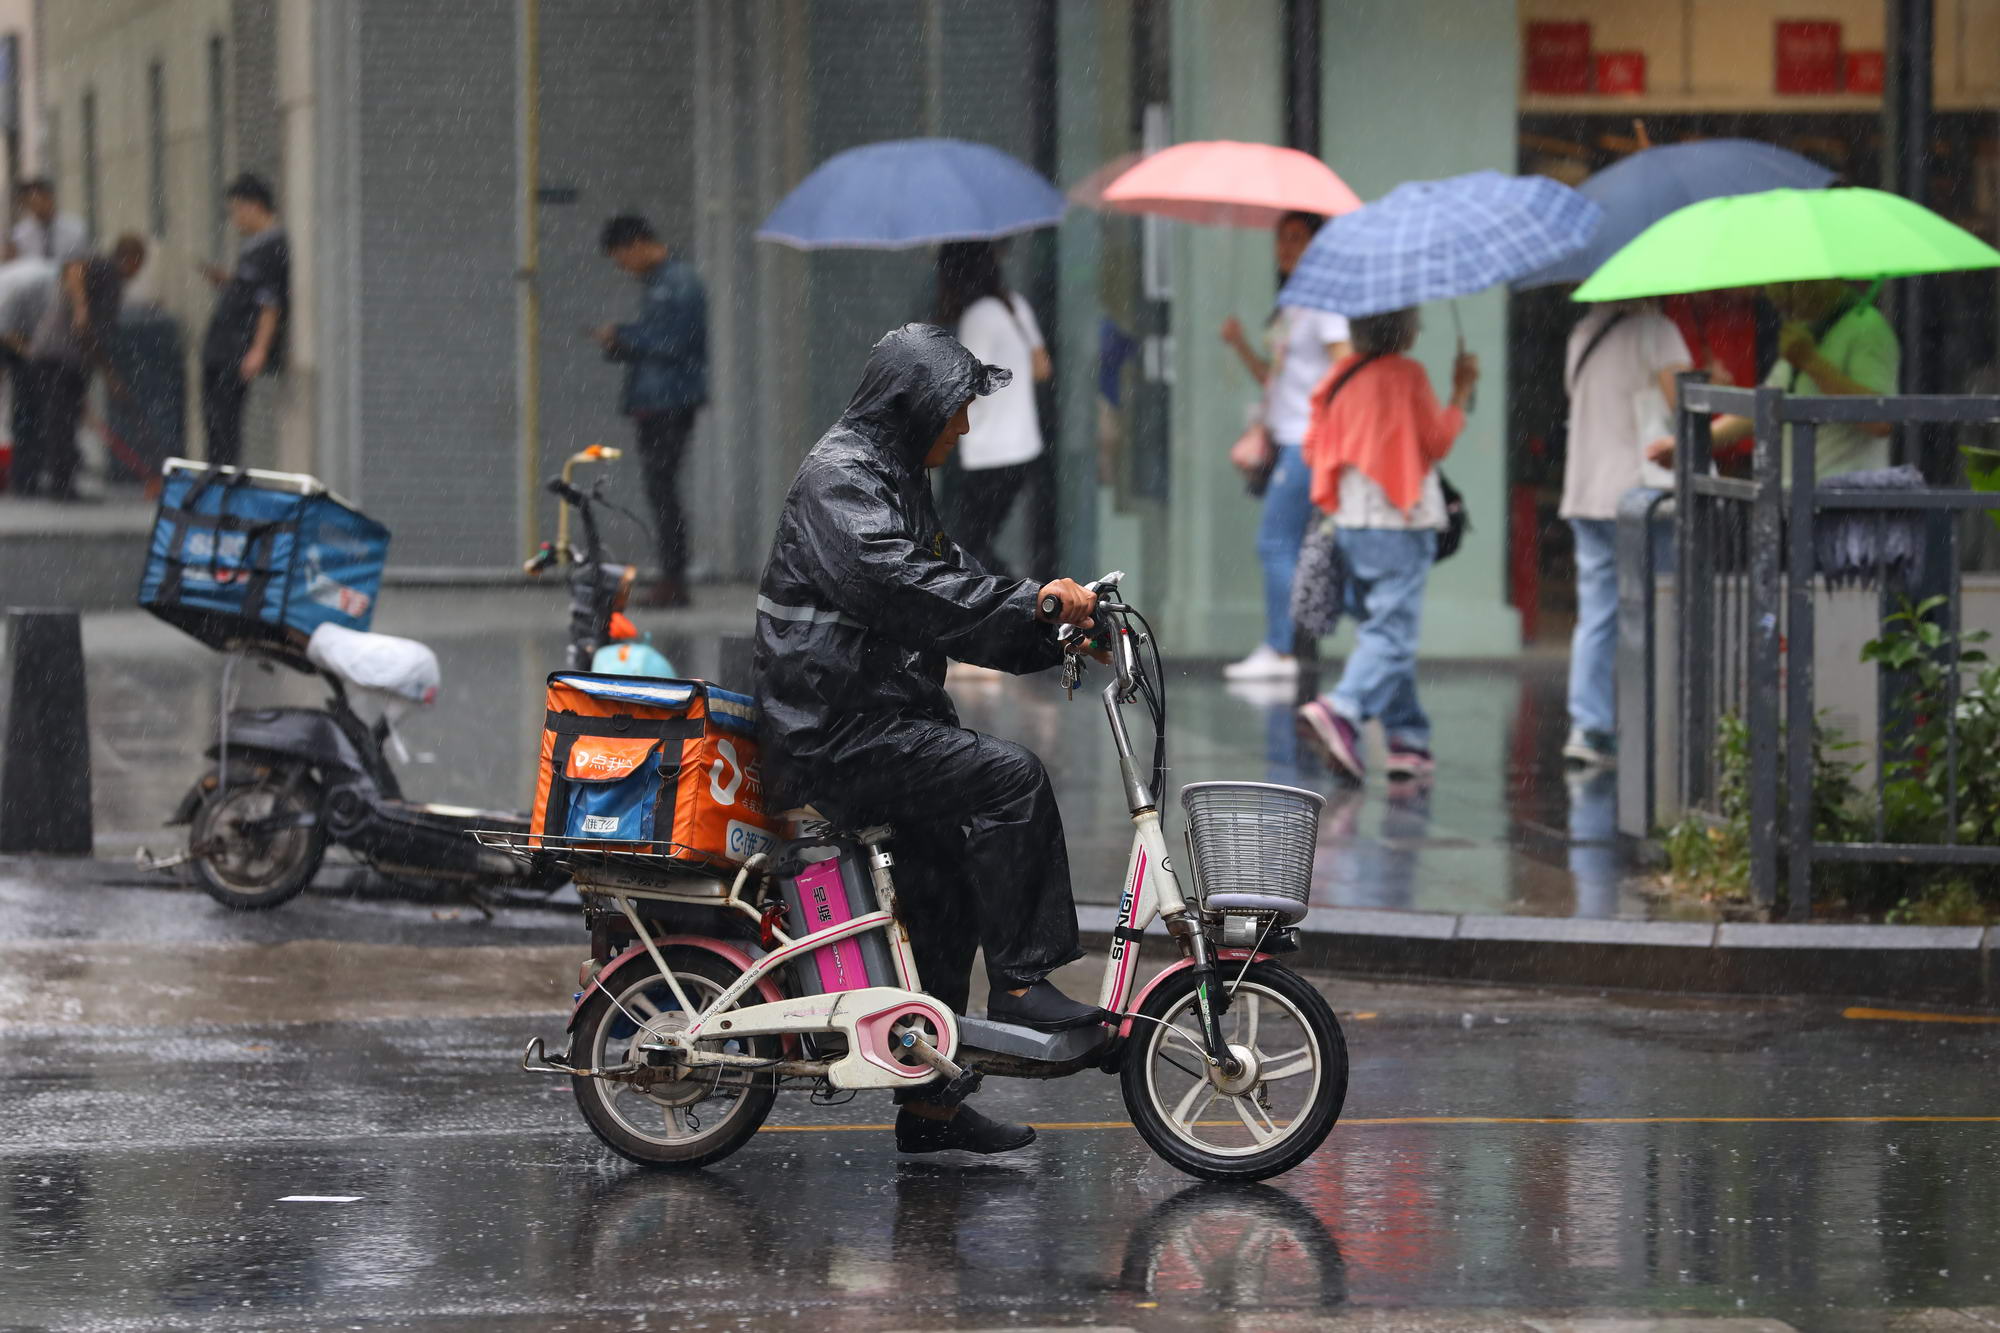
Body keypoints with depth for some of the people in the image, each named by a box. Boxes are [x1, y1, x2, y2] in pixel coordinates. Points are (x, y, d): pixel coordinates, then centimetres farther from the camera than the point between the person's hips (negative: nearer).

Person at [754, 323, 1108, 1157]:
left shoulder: (895, 482, 21)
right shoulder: (840, 480, -12)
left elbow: (953, 588, 20)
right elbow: (904, 586, -27)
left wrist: (1057, 639, 5)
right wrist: (1033, 600, -29)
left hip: (880, 721, 10)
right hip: (840, 732, -10)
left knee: (945, 883, 8)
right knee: (1011, 778, -22)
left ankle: (928, 1102, 13)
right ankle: (1019, 982, -18)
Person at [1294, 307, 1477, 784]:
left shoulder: (1339, 378, 8)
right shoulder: (1406, 375, -9)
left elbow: (1315, 449, 10)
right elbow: (1438, 441, -4)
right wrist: (1461, 393, 6)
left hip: (1352, 521, 7)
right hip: (1400, 521, -7)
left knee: (1380, 627, 13)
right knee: (1391, 631, -10)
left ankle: (1408, 739, 11)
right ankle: (1341, 710, -29)